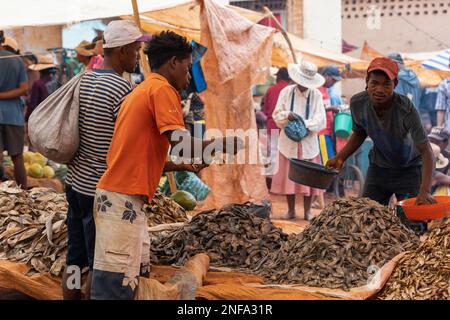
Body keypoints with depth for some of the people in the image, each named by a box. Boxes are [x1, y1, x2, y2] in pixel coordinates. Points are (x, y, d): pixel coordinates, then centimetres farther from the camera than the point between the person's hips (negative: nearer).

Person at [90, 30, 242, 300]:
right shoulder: (162, 89, -7)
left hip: (123, 199, 10)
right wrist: (221, 144, -4)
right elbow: (181, 144, -18)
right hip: (124, 201, -10)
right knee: (117, 287, -9)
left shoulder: (142, 91, 21)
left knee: (137, 278, 14)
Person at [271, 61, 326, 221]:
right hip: (289, 141, 1)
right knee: (288, 176, 4)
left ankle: (307, 210, 15)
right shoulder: (286, 92, 2)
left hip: (308, 143, -1)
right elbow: (277, 115, 1)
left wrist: (304, 124, -22)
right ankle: (291, 210, 16)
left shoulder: (316, 95, -1)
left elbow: (320, 121, -7)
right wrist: (286, 115, -20)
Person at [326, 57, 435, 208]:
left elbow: (426, 151, -32)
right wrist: (340, 157, -8)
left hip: (409, 169, -4)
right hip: (378, 166, 4)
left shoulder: (406, 108, -31)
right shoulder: (357, 103, -18)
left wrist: (425, 191, -43)